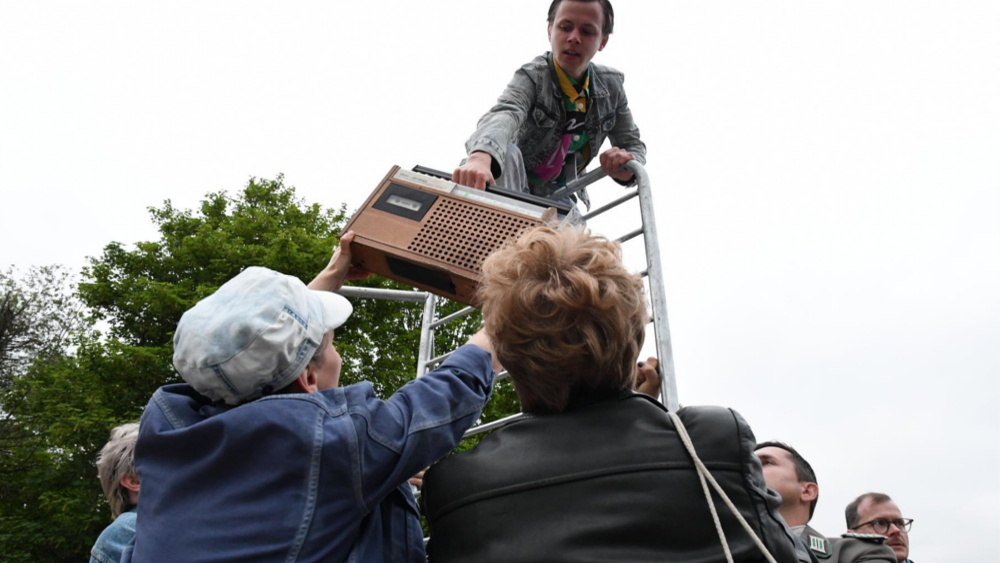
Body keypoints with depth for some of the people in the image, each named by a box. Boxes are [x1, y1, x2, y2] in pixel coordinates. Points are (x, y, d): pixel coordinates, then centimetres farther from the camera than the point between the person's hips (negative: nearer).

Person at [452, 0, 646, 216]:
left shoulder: (611, 86, -4)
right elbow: (505, 114, -42)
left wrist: (627, 167, -22)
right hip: (515, 185, -5)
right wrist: (481, 155, -67)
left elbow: (633, 144, 5)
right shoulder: (531, 77, -19)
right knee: (507, 154, -35)